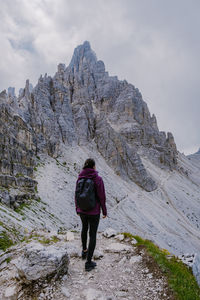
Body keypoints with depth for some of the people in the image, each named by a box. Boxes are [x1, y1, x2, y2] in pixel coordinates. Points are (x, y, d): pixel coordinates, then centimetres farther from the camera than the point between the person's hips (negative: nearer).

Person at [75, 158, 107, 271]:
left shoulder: (80, 179, -5)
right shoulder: (98, 179, -18)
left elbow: (77, 195, 2)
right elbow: (102, 197, -15)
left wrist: (77, 209, 17)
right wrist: (104, 211, -1)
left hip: (82, 210, 5)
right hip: (94, 212, -4)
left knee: (85, 228, 30)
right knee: (93, 235, 9)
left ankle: (84, 251, 47)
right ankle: (88, 263, 14)